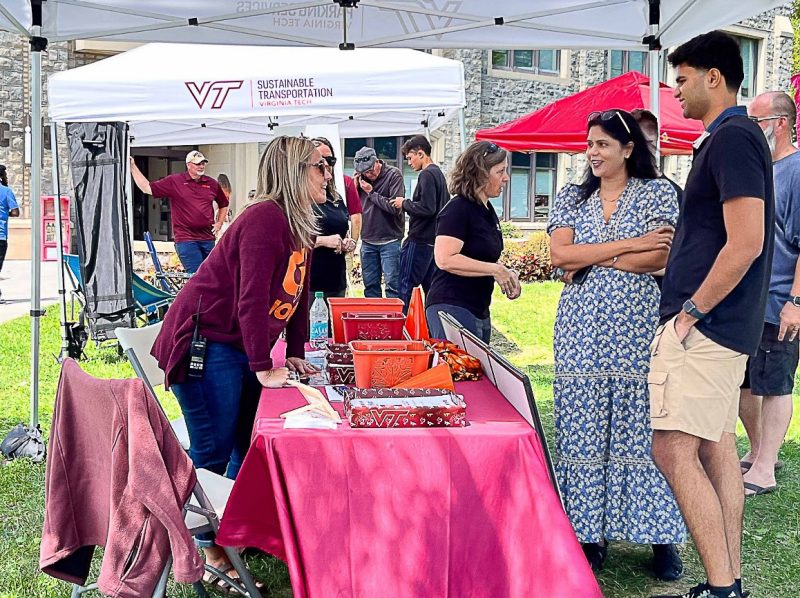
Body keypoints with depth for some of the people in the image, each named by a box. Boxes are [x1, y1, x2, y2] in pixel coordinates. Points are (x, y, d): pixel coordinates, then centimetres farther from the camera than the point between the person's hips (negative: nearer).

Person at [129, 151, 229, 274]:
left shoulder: (212, 184, 10)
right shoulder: (174, 181, 2)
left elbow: (223, 205, 26)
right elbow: (147, 188, 1)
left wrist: (219, 224, 14)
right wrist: (133, 167, -2)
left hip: (208, 238, 4)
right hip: (186, 239, -4)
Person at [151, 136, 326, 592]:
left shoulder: (300, 225, 8)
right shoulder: (266, 217, -22)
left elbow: (298, 293, 13)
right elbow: (253, 298, -26)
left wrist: (295, 355, 10)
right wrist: (263, 368, -23)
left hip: (240, 347, 10)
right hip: (205, 344, -10)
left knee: (251, 444, 15)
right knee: (213, 453, -3)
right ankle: (206, 553, 7)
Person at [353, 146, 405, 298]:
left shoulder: (394, 175, -7)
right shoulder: (361, 177, 7)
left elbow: (394, 207, -17)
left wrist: (371, 192, -13)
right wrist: (355, 187, -4)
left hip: (389, 241, -5)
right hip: (367, 241, 5)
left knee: (392, 285, -4)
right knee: (370, 285, 11)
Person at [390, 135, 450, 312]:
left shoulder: (426, 175, -14)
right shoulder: (439, 173, 16)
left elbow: (426, 208, -23)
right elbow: (444, 206, 25)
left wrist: (405, 204, -8)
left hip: (419, 240, -10)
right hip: (434, 239, 10)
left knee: (405, 284, -7)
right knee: (430, 286, 13)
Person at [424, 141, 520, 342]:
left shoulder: (488, 211, 16)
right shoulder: (458, 209, -13)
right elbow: (445, 259, -24)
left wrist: (505, 273, 8)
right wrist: (495, 270, -19)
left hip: (479, 310, 10)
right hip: (452, 308, -10)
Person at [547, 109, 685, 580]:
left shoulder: (658, 193, 4)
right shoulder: (572, 198, 14)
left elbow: (657, 258, -9)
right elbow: (559, 254, -2)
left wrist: (588, 258, -6)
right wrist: (628, 245, -8)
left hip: (638, 325, -3)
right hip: (582, 327, 3)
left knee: (642, 428, -3)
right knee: (584, 429, 2)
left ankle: (662, 538, 5)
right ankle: (590, 533, 10)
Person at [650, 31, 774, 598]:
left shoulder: (731, 138, -14)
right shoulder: (734, 136, 17)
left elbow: (746, 243, -23)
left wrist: (691, 310, -16)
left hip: (705, 324, -11)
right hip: (726, 325, 11)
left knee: (674, 448, -11)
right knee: (716, 447, 12)